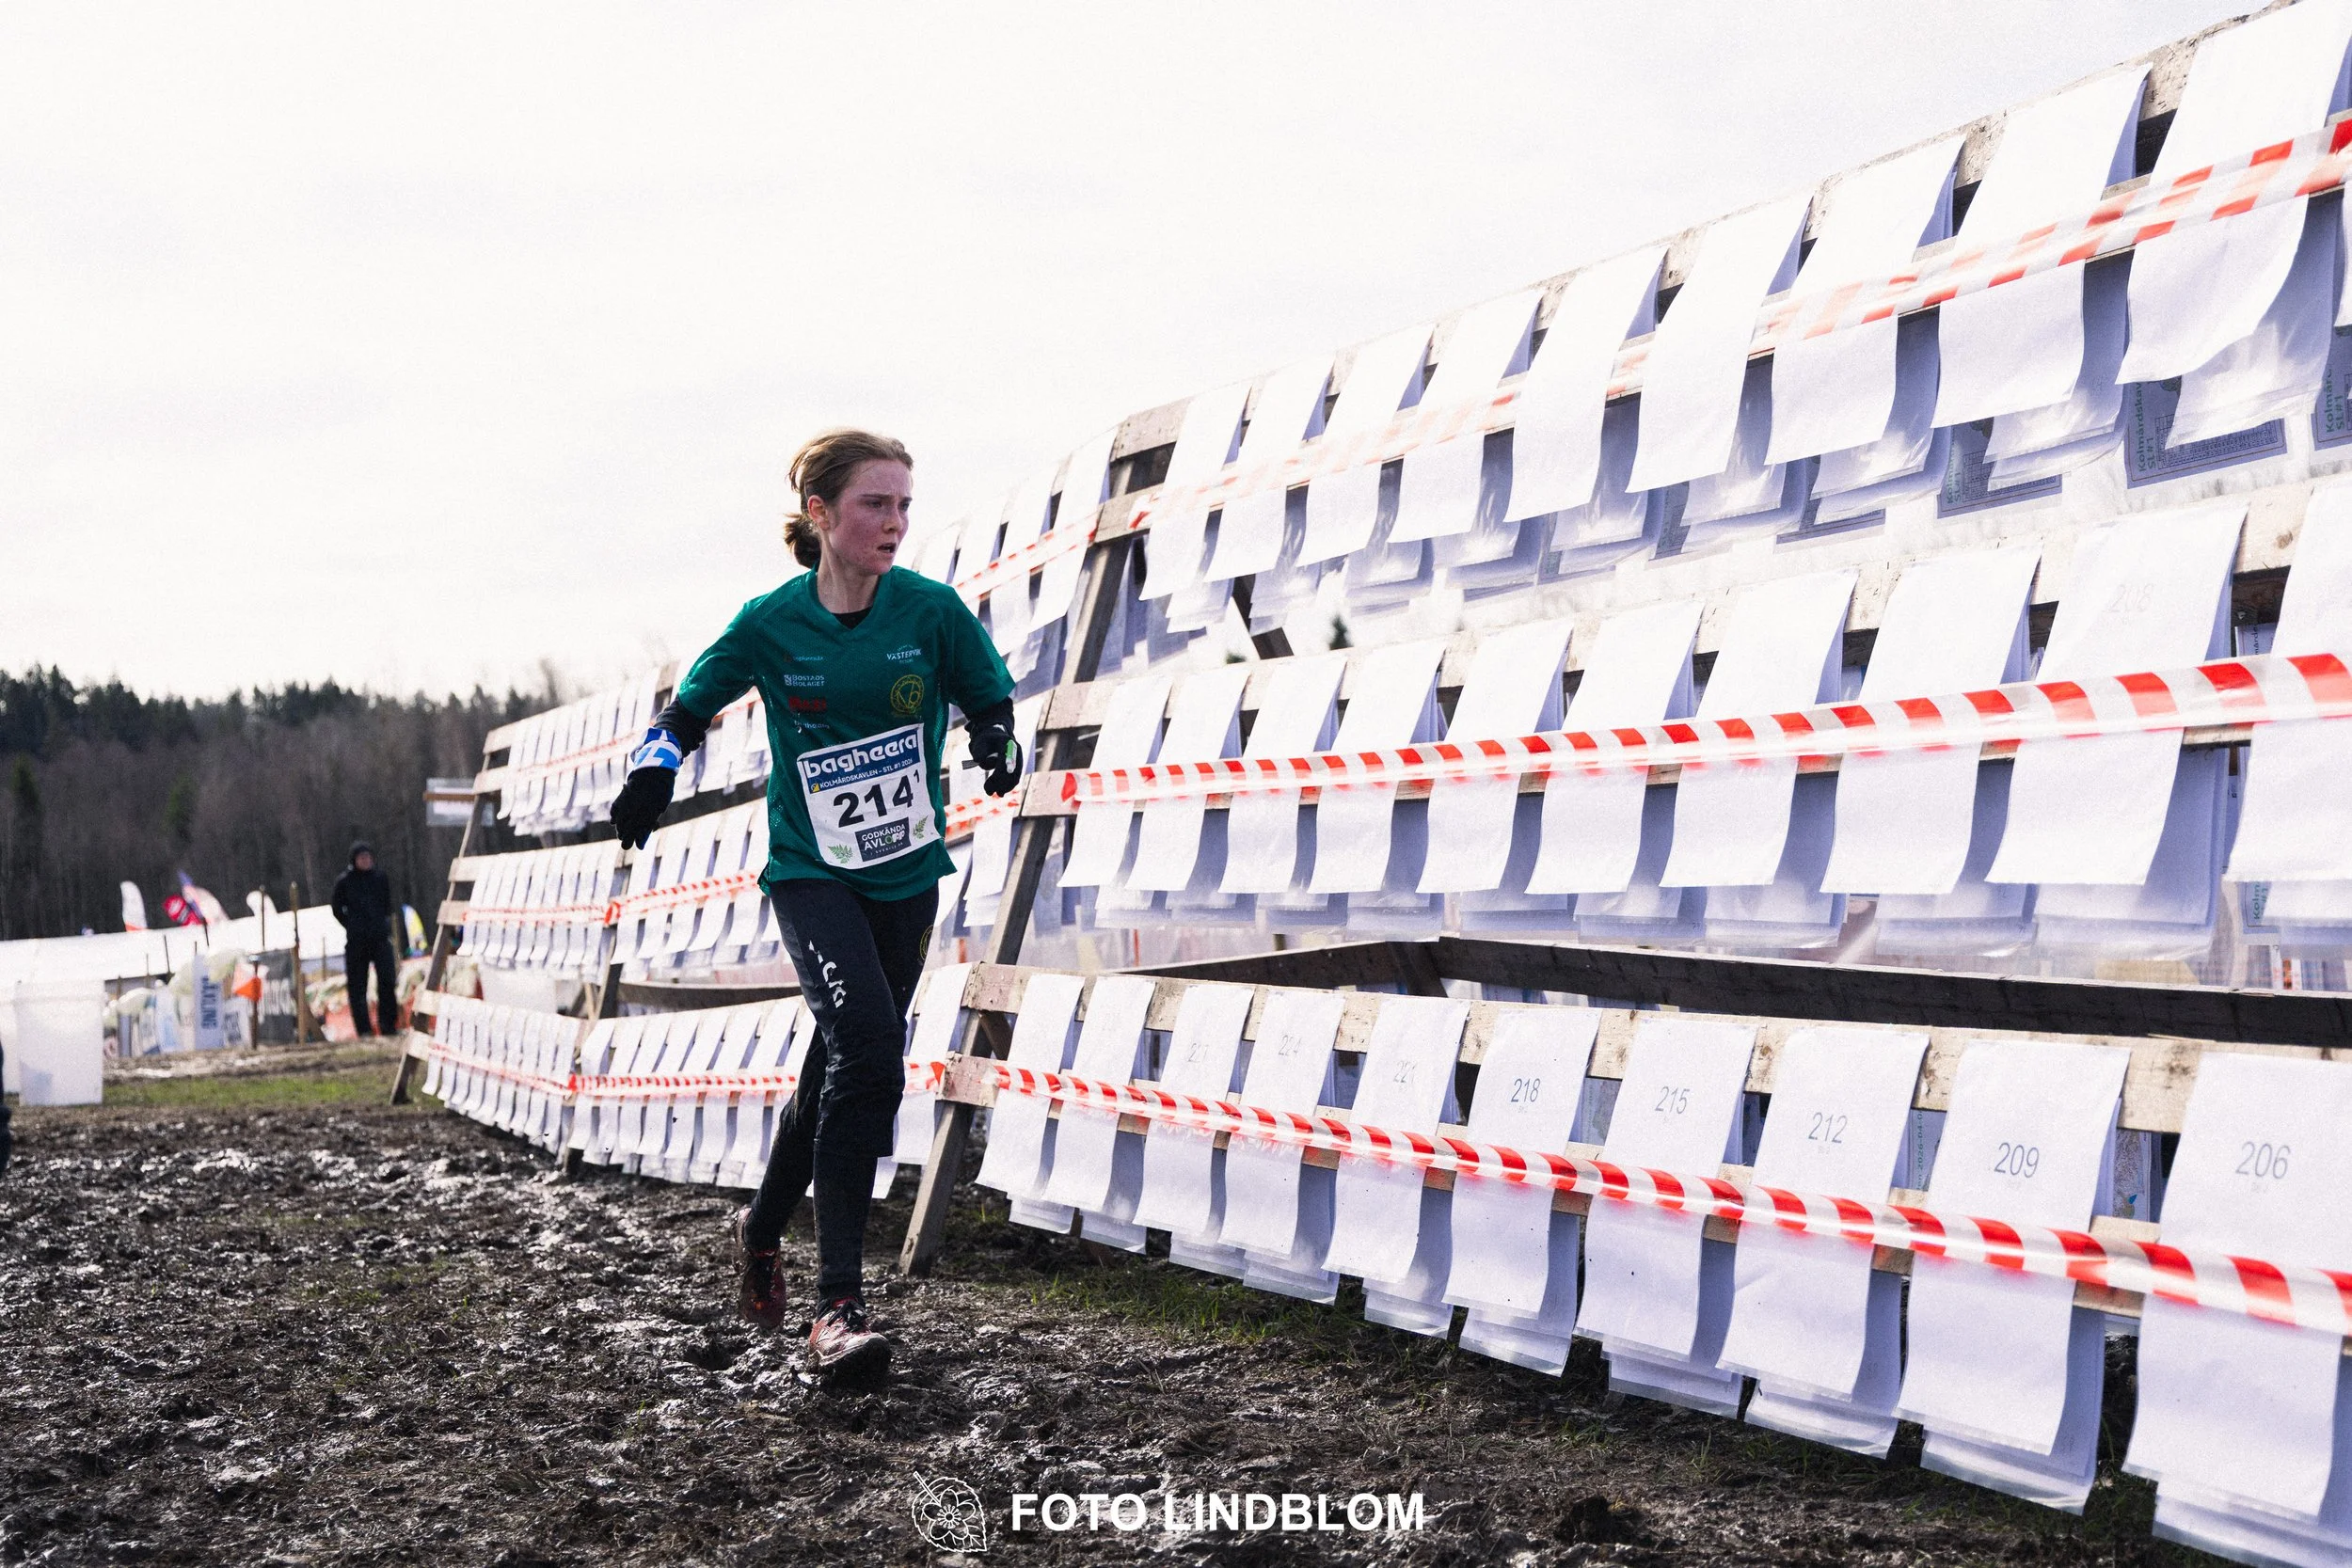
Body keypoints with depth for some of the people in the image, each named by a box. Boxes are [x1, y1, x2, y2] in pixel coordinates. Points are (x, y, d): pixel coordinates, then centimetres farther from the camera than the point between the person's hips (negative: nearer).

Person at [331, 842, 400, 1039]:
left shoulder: (381, 879, 8)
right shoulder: (344, 881, 1)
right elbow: (336, 908, 10)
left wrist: (385, 925, 7)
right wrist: (351, 926, 3)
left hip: (380, 936, 1)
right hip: (356, 940, -1)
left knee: (387, 980, -7)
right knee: (357, 985, 1)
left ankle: (388, 1025, 2)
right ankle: (363, 1029, 5)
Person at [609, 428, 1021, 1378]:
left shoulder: (933, 611, -7)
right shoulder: (770, 625, -8)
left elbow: (989, 699, 5)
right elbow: (690, 708, 8)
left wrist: (996, 742, -17)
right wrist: (655, 766, -11)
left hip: (906, 875, 3)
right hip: (810, 874, -3)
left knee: (845, 1067, 13)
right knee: (866, 1046, -24)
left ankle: (761, 1230, 41)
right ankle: (837, 1306, -21)